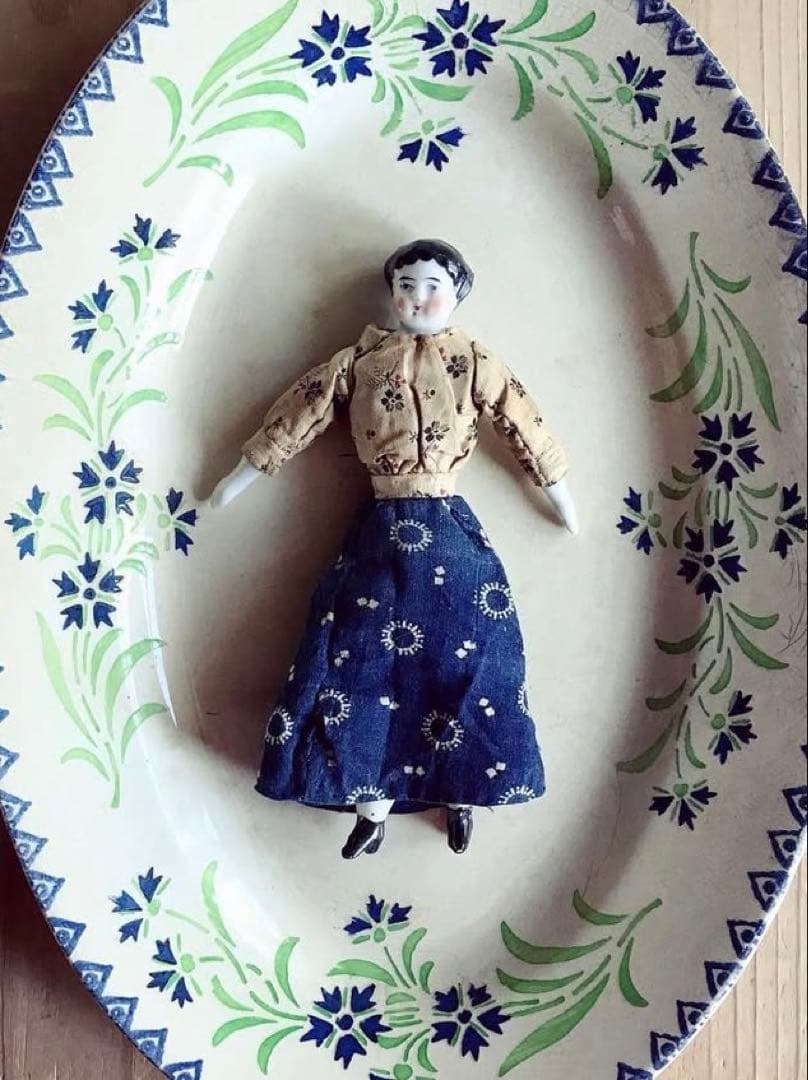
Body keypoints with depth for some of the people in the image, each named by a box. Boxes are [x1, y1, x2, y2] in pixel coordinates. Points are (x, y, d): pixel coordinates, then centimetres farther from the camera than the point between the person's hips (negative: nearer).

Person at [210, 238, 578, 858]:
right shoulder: (359, 361, 5)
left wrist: (564, 500, 12)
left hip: (451, 531, -1)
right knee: (365, 664, 2)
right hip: (382, 533, 1)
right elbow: (299, 416, 9)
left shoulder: (475, 363, 1)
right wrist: (236, 481, 15)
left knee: (465, 663, 1)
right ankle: (372, 808, 17)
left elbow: (526, 428, 6)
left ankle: (460, 792, 23)